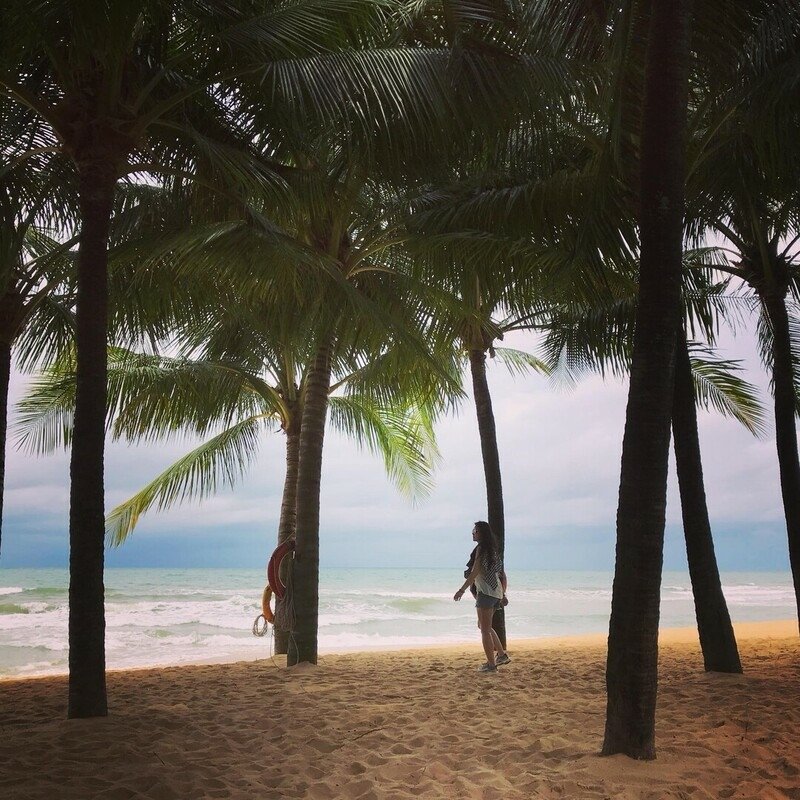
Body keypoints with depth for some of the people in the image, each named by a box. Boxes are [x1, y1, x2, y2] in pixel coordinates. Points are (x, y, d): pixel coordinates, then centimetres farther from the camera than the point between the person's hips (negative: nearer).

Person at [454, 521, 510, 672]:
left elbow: (475, 572, -16)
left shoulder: (481, 548, -10)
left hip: (486, 592, -9)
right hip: (497, 592, 9)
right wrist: (503, 593, 23)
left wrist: (462, 590, -15)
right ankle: (502, 654, 20)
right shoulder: (493, 549, 16)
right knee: (484, 626, 20)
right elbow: (503, 575, 18)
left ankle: (491, 664, -2)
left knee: (485, 629, -3)